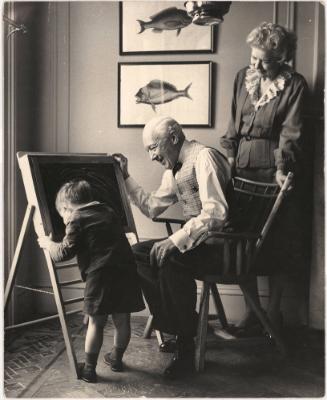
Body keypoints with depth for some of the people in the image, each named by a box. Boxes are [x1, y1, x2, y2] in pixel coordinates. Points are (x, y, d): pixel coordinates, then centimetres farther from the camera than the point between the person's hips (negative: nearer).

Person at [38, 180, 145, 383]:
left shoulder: (77, 219, 2)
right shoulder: (109, 212, 21)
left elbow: (65, 252, -2)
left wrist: (48, 244, 16)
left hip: (101, 274, -6)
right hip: (126, 270, 6)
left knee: (96, 323, 6)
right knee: (122, 320, 16)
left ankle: (89, 368, 17)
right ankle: (117, 358, 35)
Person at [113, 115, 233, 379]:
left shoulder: (204, 157, -15)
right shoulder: (174, 169, 14)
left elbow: (216, 213, -27)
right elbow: (152, 207, 21)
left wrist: (176, 240, -32)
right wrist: (126, 177, 15)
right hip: (198, 241, 9)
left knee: (171, 259, -32)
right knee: (138, 254, 0)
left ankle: (186, 348, -16)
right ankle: (174, 327, 4)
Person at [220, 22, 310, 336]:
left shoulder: (294, 85, -3)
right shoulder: (243, 77, 11)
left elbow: (291, 132, -10)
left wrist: (282, 168, -22)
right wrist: (230, 154, 3)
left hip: (275, 171, -4)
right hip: (243, 168, 4)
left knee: (277, 244, 4)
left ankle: (273, 312, 20)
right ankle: (252, 311, 19)